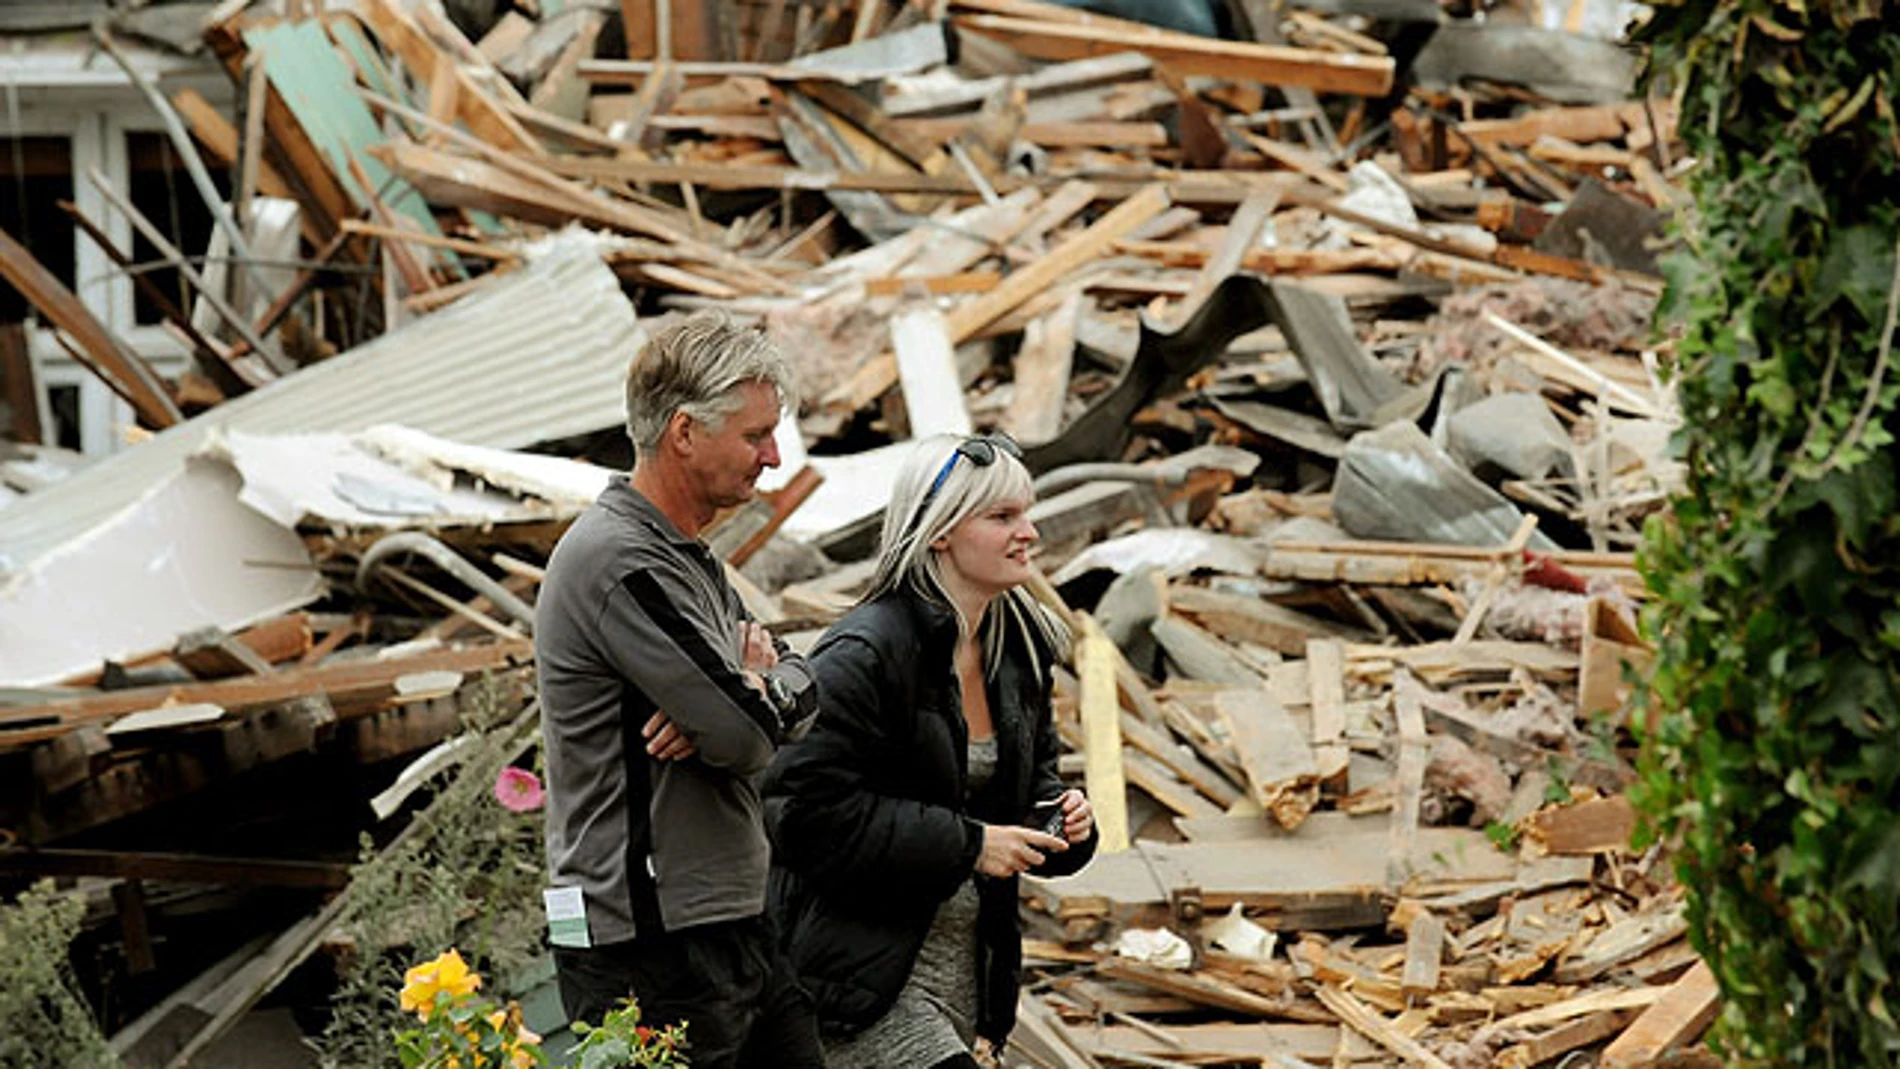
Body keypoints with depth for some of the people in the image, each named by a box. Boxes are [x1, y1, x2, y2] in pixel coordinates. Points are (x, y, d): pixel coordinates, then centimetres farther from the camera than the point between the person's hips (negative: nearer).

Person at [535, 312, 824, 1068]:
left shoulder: (685, 557, 16)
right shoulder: (621, 563, -17)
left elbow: (802, 689, 14)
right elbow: (747, 739, -21)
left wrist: (745, 695, -9)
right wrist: (758, 693, 3)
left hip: (736, 929, 10)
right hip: (651, 946, -10)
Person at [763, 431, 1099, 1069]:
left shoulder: (1018, 650, 9)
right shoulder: (862, 655, -17)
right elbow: (809, 811, -22)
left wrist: (1062, 822, -1)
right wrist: (966, 844, -19)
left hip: (965, 962, 8)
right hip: (864, 970, -8)